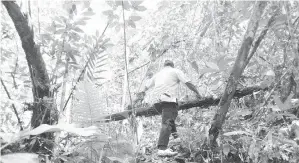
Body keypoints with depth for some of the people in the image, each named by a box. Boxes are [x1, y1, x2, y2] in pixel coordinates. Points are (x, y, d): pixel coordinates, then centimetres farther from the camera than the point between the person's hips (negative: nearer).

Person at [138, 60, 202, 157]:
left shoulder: (158, 74, 26)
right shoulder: (176, 71, 10)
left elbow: (147, 86, 35)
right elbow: (188, 83, 1)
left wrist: (143, 92, 56)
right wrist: (197, 93, 12)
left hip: (158, 100, 7)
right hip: (169, 99, -6)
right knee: (167, 123, -15)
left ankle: (174, 133, 26)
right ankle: (162, 149, -25)